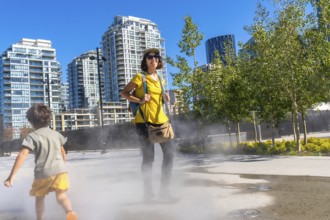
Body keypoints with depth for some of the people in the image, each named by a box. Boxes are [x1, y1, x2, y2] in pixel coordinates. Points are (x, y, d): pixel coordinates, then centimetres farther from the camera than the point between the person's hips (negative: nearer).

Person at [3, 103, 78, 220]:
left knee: (39, 197, 20)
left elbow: (22, 155, -15)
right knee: (61, 196, 1)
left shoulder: (32, 136, -4)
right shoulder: (56, 134, 12)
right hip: (60, 171, 3)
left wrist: (12, 175, -15)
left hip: (42, 173, -3)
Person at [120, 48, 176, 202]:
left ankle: (164, 190, 17)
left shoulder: (159, 79, 16)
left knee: (169, 152, 4)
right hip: (144, 121, -6)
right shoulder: (140, 77, -3)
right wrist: (139, 100, -16)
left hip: (160, 119, 7)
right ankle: (148, 192, 11)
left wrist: (164, 97, 8)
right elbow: (124, 93, -3)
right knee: (148, 157, -3)